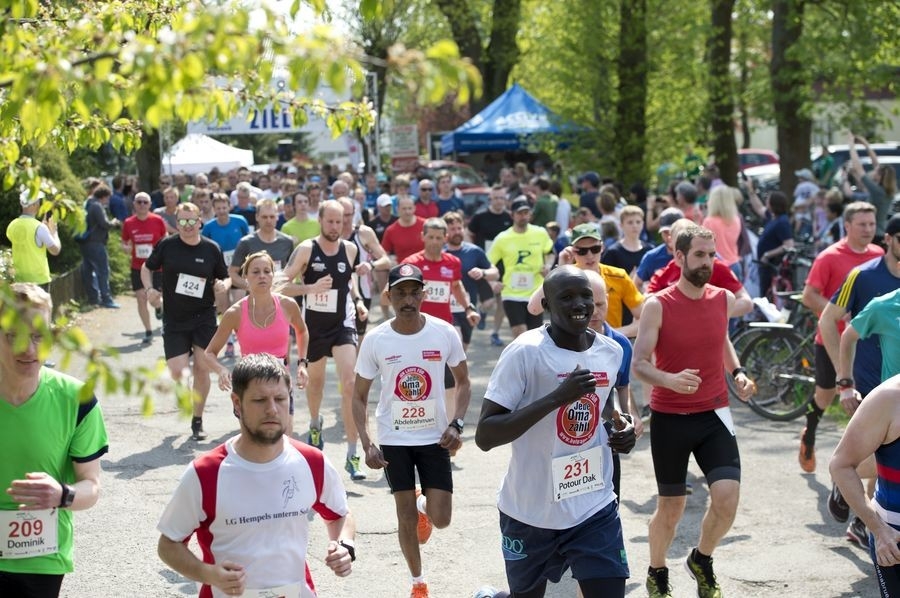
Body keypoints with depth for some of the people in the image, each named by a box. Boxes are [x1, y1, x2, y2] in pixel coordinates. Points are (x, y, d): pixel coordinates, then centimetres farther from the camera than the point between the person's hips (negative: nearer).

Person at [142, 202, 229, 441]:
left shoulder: (212, 249, -1)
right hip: (174, 320, 0)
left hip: (204, 316, 0)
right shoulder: (167, 246, -3)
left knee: (202, 368, -1)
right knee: (176, 372, -8)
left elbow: (224, 277, 12)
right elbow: (146, 268, 11)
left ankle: (197, 421, 14)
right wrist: (150, 289, -6)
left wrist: (222, 285, -11)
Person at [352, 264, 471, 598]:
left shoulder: (445, 334, -10)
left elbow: (463, 382, 3)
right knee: (406, 517, 6)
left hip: (435, 437, 0)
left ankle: (424, 505, 35)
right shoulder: (375, 340, -11)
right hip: (394, 440, 0)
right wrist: (366, 444, -11)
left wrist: (456, 425, -11)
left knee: (440, 519, -2)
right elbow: (359, 397, -2)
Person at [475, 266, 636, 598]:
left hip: (595, 507, 4)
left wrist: (621, 425, -1)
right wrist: (556, 397, -30)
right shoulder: (525, 352, -17)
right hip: (531, 511, -4)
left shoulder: (611, 351, 2)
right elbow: (484, 436, -22)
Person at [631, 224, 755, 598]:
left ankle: (702, 560, 17)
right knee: (671, 507, 8)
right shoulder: (658, 306, -12)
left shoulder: (723, 299, 2)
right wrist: (670, 380, -34)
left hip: (714, 414, 3)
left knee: (727, 496, -12)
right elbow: (639, 365, -14)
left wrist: (737, 372, 6)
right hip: (669, 418, -3)